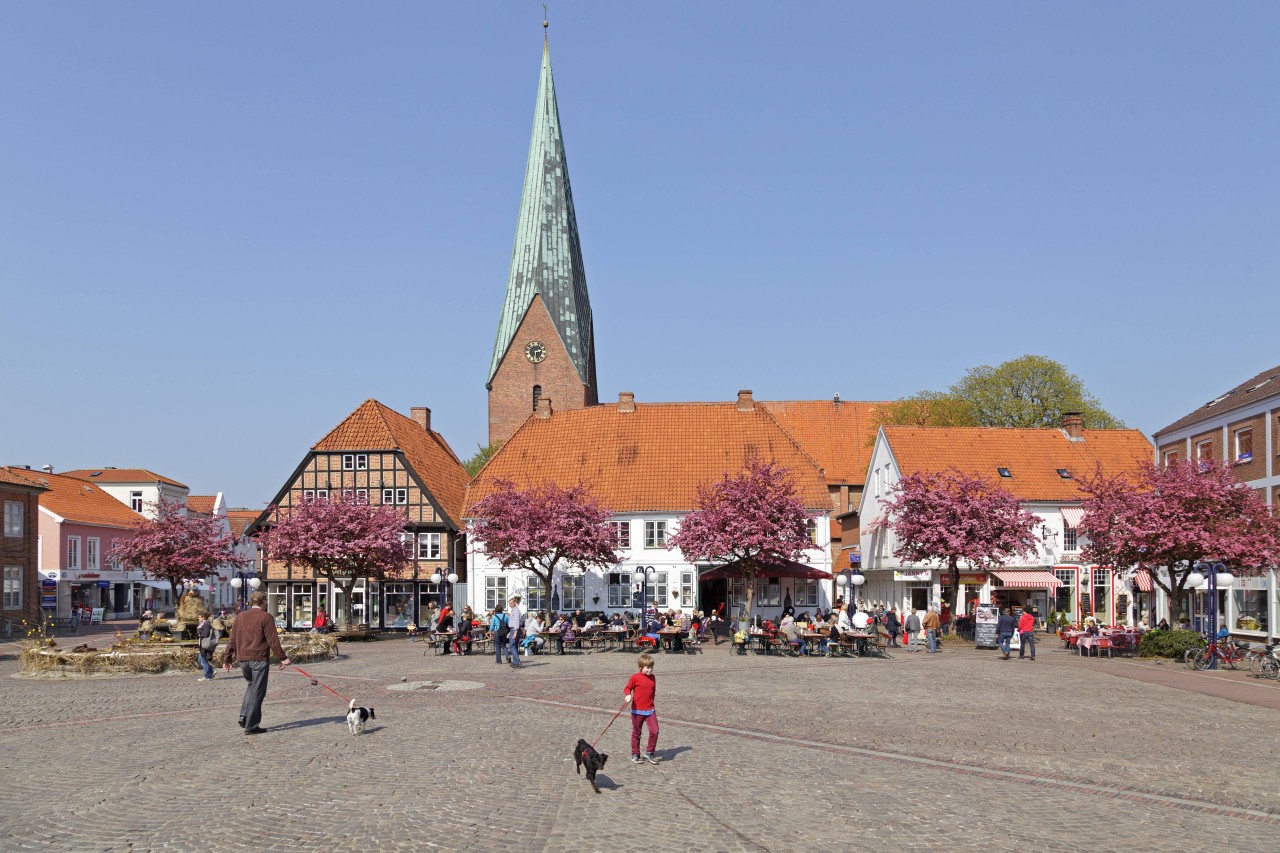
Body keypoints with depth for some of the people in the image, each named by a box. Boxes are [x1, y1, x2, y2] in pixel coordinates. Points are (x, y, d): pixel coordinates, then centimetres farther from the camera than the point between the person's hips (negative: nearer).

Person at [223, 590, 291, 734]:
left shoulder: (240, 617, 11)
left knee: (251, 685, 24)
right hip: (259, 659, -6)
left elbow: (232, 640, 13)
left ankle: (244, 716, 10)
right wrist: (283, 658, -8)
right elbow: (273, 640, -12)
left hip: (242, 659, 6)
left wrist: (227, 659, 19)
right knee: (257, 692, 2)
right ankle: (251, 726, 3)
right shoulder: (266, 617, -7)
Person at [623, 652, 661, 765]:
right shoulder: (635, 678, -10)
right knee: (636, 733, 7)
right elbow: (627, 688, -3)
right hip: (637, 710, -4)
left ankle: (649, 753, 8)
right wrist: (628, 696, -23)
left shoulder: (652, 678, 6)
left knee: (654, 731, -8)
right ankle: (635, 755, 22)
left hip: (650, 710, 4)